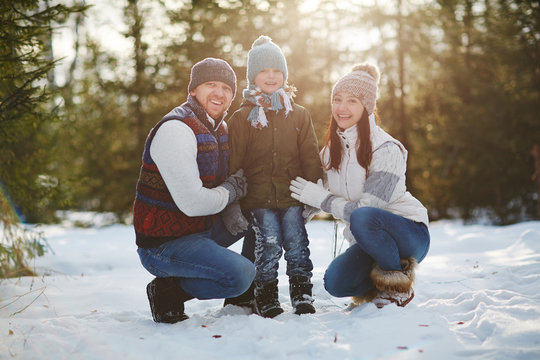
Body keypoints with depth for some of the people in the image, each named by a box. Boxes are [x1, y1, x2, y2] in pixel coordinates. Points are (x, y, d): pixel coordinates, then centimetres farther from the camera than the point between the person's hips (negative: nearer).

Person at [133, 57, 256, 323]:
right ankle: (166, 291, -2)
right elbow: (192, 203, -27)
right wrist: (231, 191, -10)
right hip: (163, 245, -9)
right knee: (240, 275, -24)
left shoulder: (220, 128, 8)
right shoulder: (176, 129, -21)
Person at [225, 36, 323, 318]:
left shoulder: (298, 115, 12)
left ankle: (302, 295, 5)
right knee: (269, 242, -15)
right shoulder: (241, 118, 6)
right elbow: (232, 163, 4)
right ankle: (266, 298, 1)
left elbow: (310, 158, 12)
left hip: (292, 196, 2)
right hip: (258, 199, -2)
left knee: (296, 241, -10)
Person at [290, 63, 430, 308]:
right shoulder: (332, 148, 3)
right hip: (369, 239, 5)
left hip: (411, 235, -5)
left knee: (363, 218, -36)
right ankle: (378, 286, 10)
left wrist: (320, 198, -18)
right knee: (335, 282, -22)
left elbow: (368, 209, -24)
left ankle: (399, 287, -13)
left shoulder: (386, 149, -18)